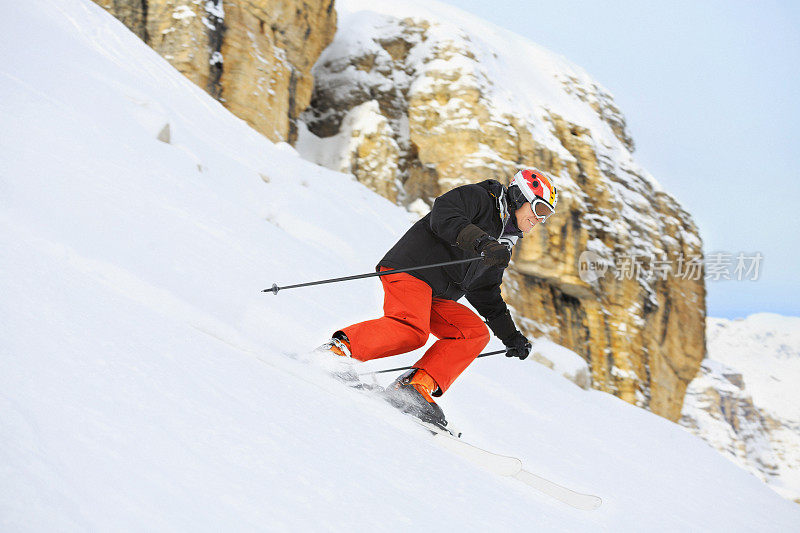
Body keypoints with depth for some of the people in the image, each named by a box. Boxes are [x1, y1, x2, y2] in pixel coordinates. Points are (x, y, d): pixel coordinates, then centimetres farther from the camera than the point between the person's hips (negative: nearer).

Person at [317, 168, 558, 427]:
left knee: (475, 333, -9)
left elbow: (487, 297, 31)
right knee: (411, 330, -31)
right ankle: (341, 346, -23)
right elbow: (443, 218, -18)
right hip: (409, 269, -9)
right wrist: (482, 242, -32)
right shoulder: (476, 198, 2)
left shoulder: (502, 250, 26)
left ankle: (418, 385, -17)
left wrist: (512, 337, 25)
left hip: (436, 298, 9)